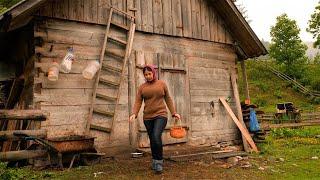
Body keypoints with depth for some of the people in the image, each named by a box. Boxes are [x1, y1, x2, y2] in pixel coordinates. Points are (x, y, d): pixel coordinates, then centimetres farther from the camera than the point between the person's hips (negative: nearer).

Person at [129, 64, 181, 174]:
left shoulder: (162, 84, 1)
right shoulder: (142, 87, 5)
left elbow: (168, 99, 7)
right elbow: (138, 102, -1)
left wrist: (174, 113, 2)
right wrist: (134, 114, -18)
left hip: (160, 115, -3)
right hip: (148, 117, 3)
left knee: (156, 137, -22)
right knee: (152, 140, 8)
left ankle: (159, 161, -7)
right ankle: (155, 160, 28)